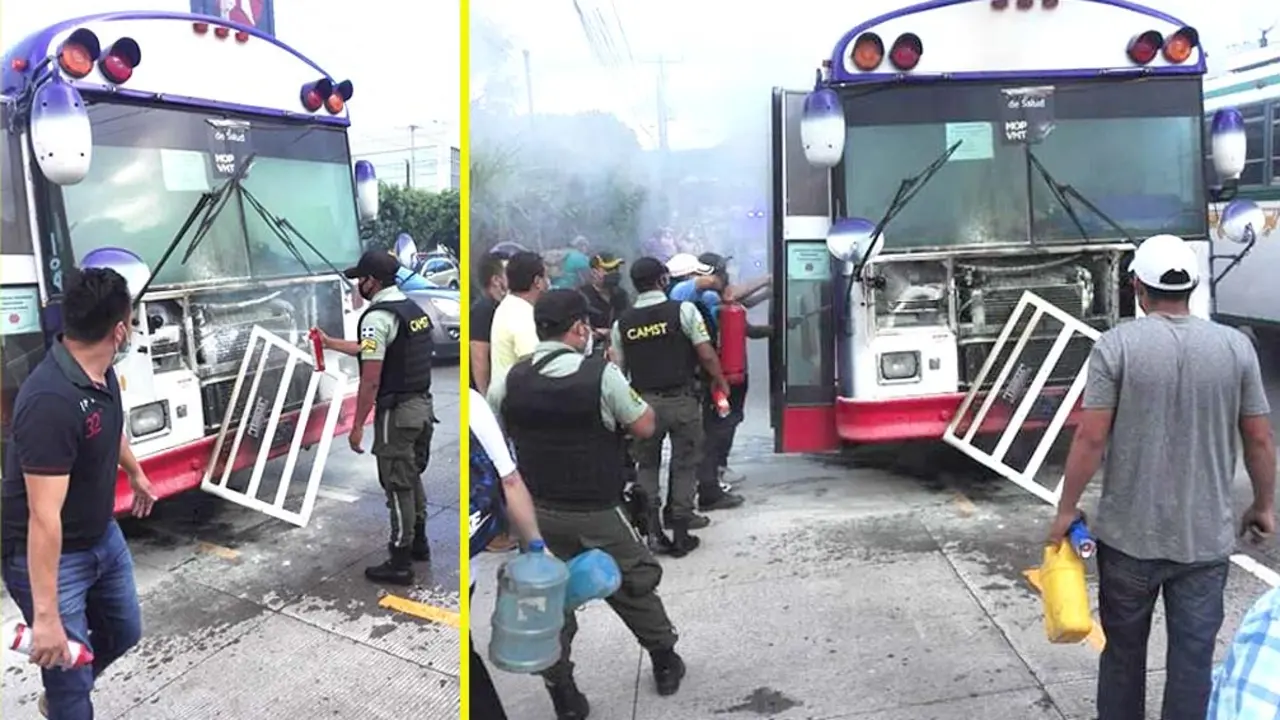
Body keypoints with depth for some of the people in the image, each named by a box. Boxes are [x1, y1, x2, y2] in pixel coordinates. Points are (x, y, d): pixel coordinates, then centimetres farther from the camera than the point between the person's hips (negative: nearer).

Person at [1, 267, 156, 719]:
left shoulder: (101, 372, -5)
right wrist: (46, 615, -34)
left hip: (103, 537, 9)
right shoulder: (52, 400, -34)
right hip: (51, 556, -9)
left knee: (124, 631, 25)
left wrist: (135, 472, 37)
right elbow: (44, 516, -35)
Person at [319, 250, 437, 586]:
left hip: (397, 413, -9)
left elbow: (371, 379, -21)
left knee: (398, 486, 0)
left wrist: (357, 426, -15)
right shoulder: (413, 309, 12)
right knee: (413, 478, 22)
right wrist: (330, 343, 34)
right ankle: (418, 543, 35)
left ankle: (400, 564, 9)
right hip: (422, 406, 9)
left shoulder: (378, 317, -17)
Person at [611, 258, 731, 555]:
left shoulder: (622, 322, 3)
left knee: (647, 466, 16)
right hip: (682, 399, -2)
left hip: (644, 402, 2)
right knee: (684, 465, 8)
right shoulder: (683, 310, -7)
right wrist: (721, 382, 7)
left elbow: (618, 369, 5)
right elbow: (706, 355, -8)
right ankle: (680, 534, 11)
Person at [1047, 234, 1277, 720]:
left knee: (1123, 651, 15)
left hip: (1129, 534, -1)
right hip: (1206, 536, 2)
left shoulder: (1117, 345, -11)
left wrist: (1067, 508, -2)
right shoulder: (1236, 346, -2)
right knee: (1194, 657, 10)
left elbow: (1091, 437, -13)